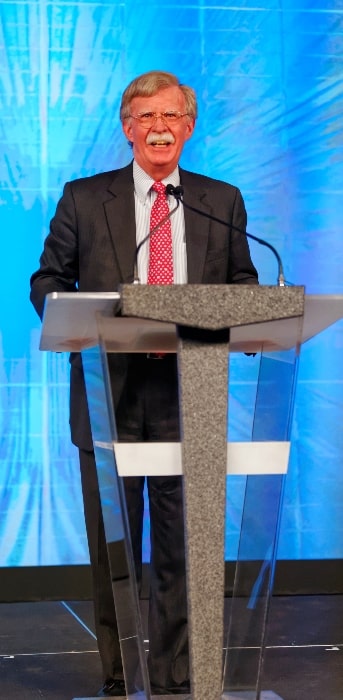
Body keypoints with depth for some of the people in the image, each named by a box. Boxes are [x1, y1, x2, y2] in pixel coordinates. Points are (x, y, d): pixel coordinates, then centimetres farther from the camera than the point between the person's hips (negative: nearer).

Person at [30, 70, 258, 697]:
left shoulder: (223, 201, 10)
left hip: (188, 394, 1)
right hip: (110, 394, -1)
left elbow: (244, 288, 12)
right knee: (112, 546, 5)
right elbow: (46, 282, 7)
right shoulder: (83, 198, 7)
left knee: (182, 544, 5)